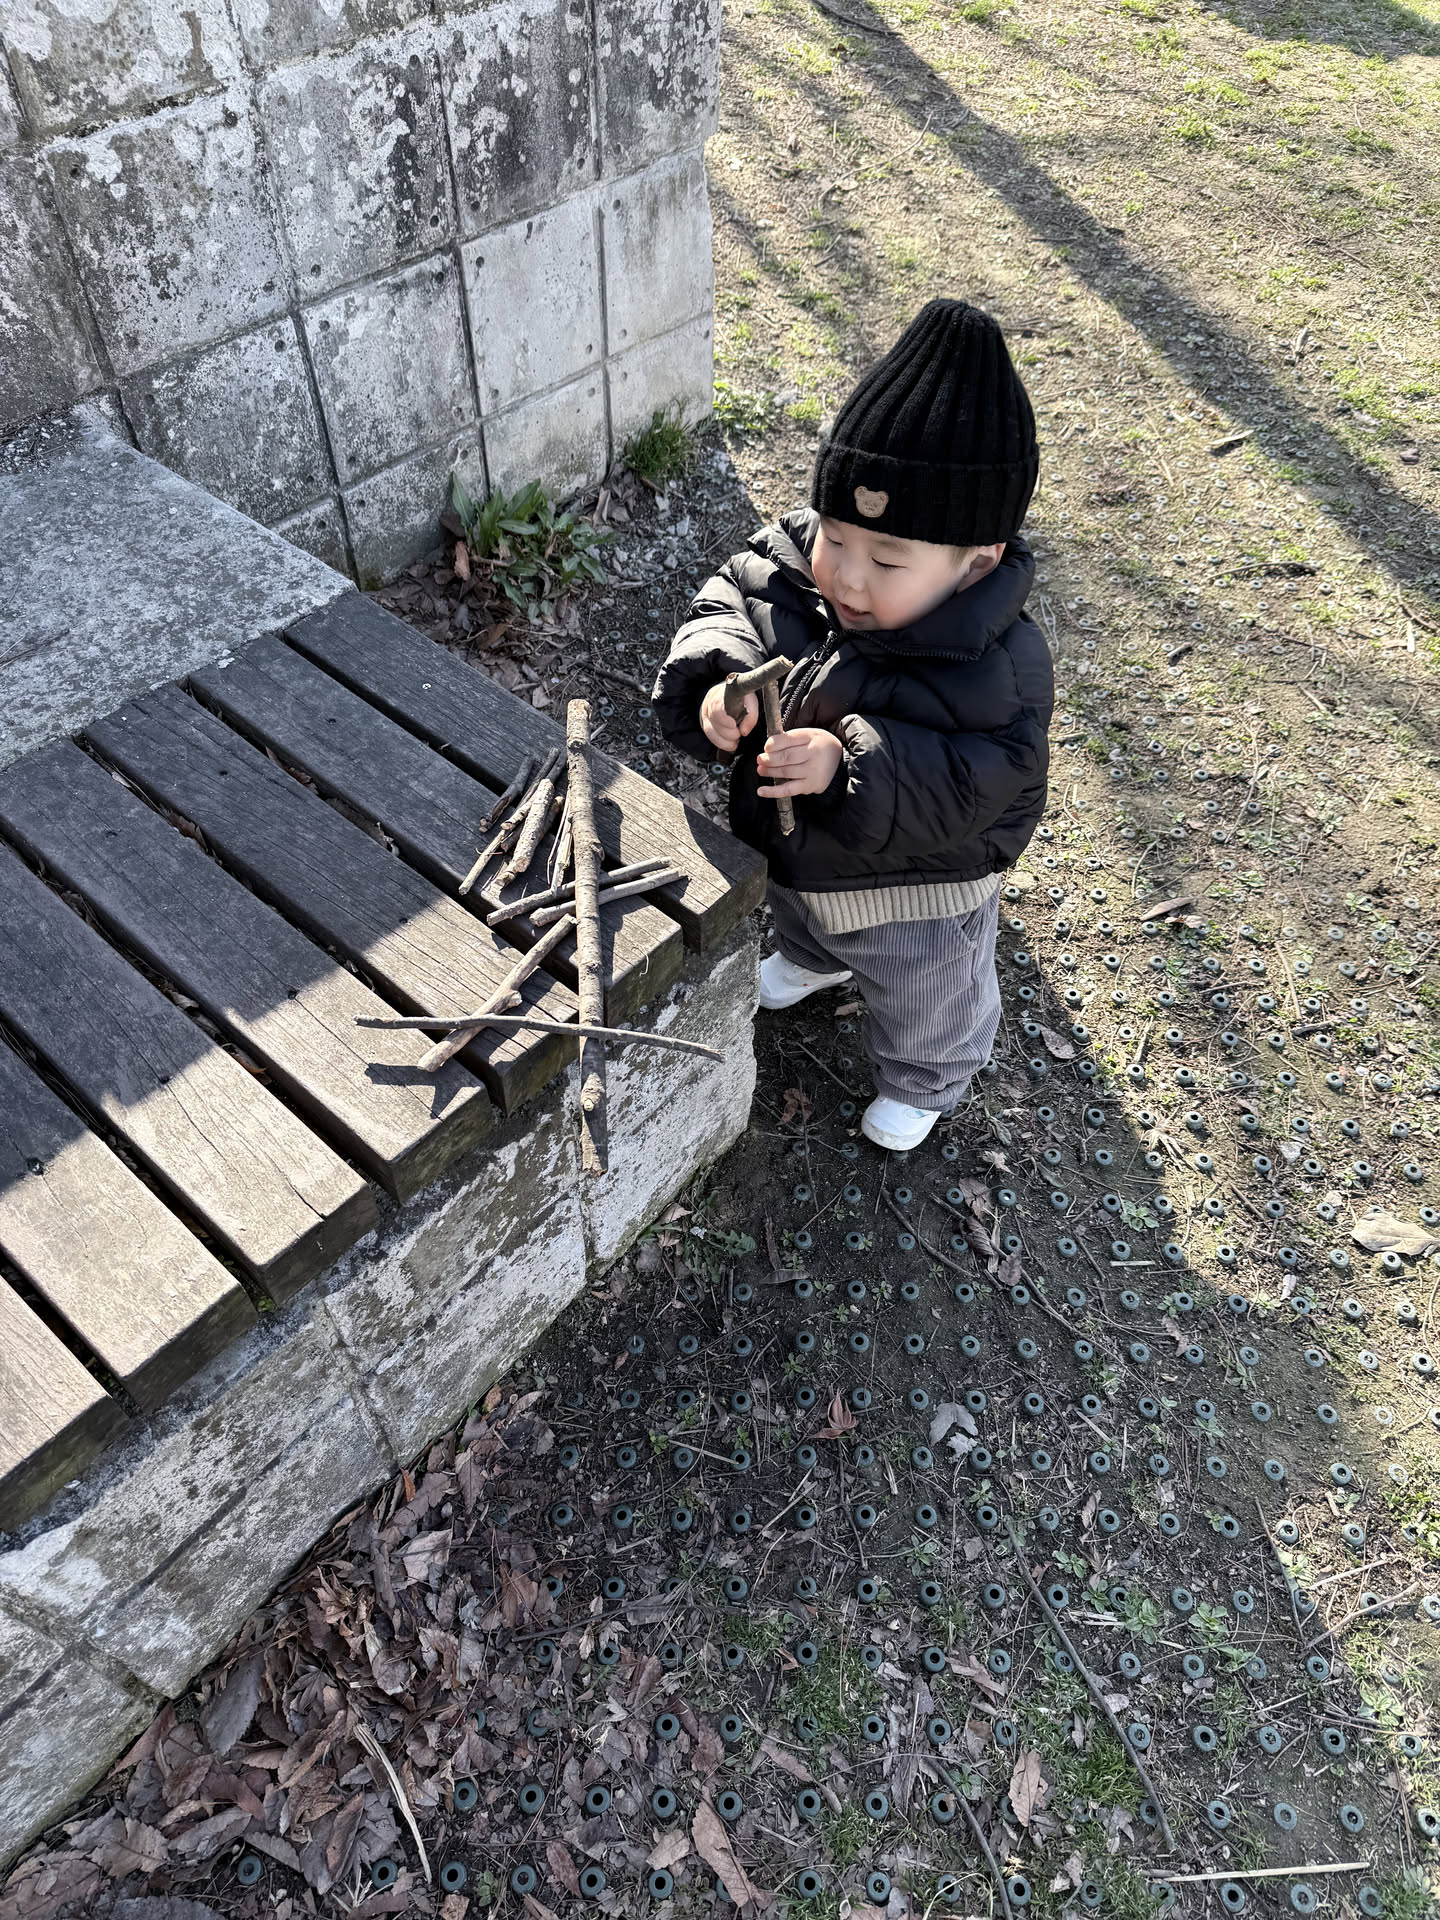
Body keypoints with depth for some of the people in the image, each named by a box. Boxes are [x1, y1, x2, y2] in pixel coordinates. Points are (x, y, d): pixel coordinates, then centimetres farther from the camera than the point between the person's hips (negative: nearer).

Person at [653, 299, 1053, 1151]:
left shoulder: (994, 664, -36)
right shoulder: (788, 566, -21)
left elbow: (976, 782, -39)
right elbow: (726, 607, -15)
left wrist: (849, 765, -50)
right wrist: (717, 679, -37)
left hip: (915, 888, -5)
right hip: (793, 853, 5)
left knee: (925, 1002, 25)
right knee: (801, 922, 40)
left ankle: (923, 1081, 57)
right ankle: (815, 961, 76)